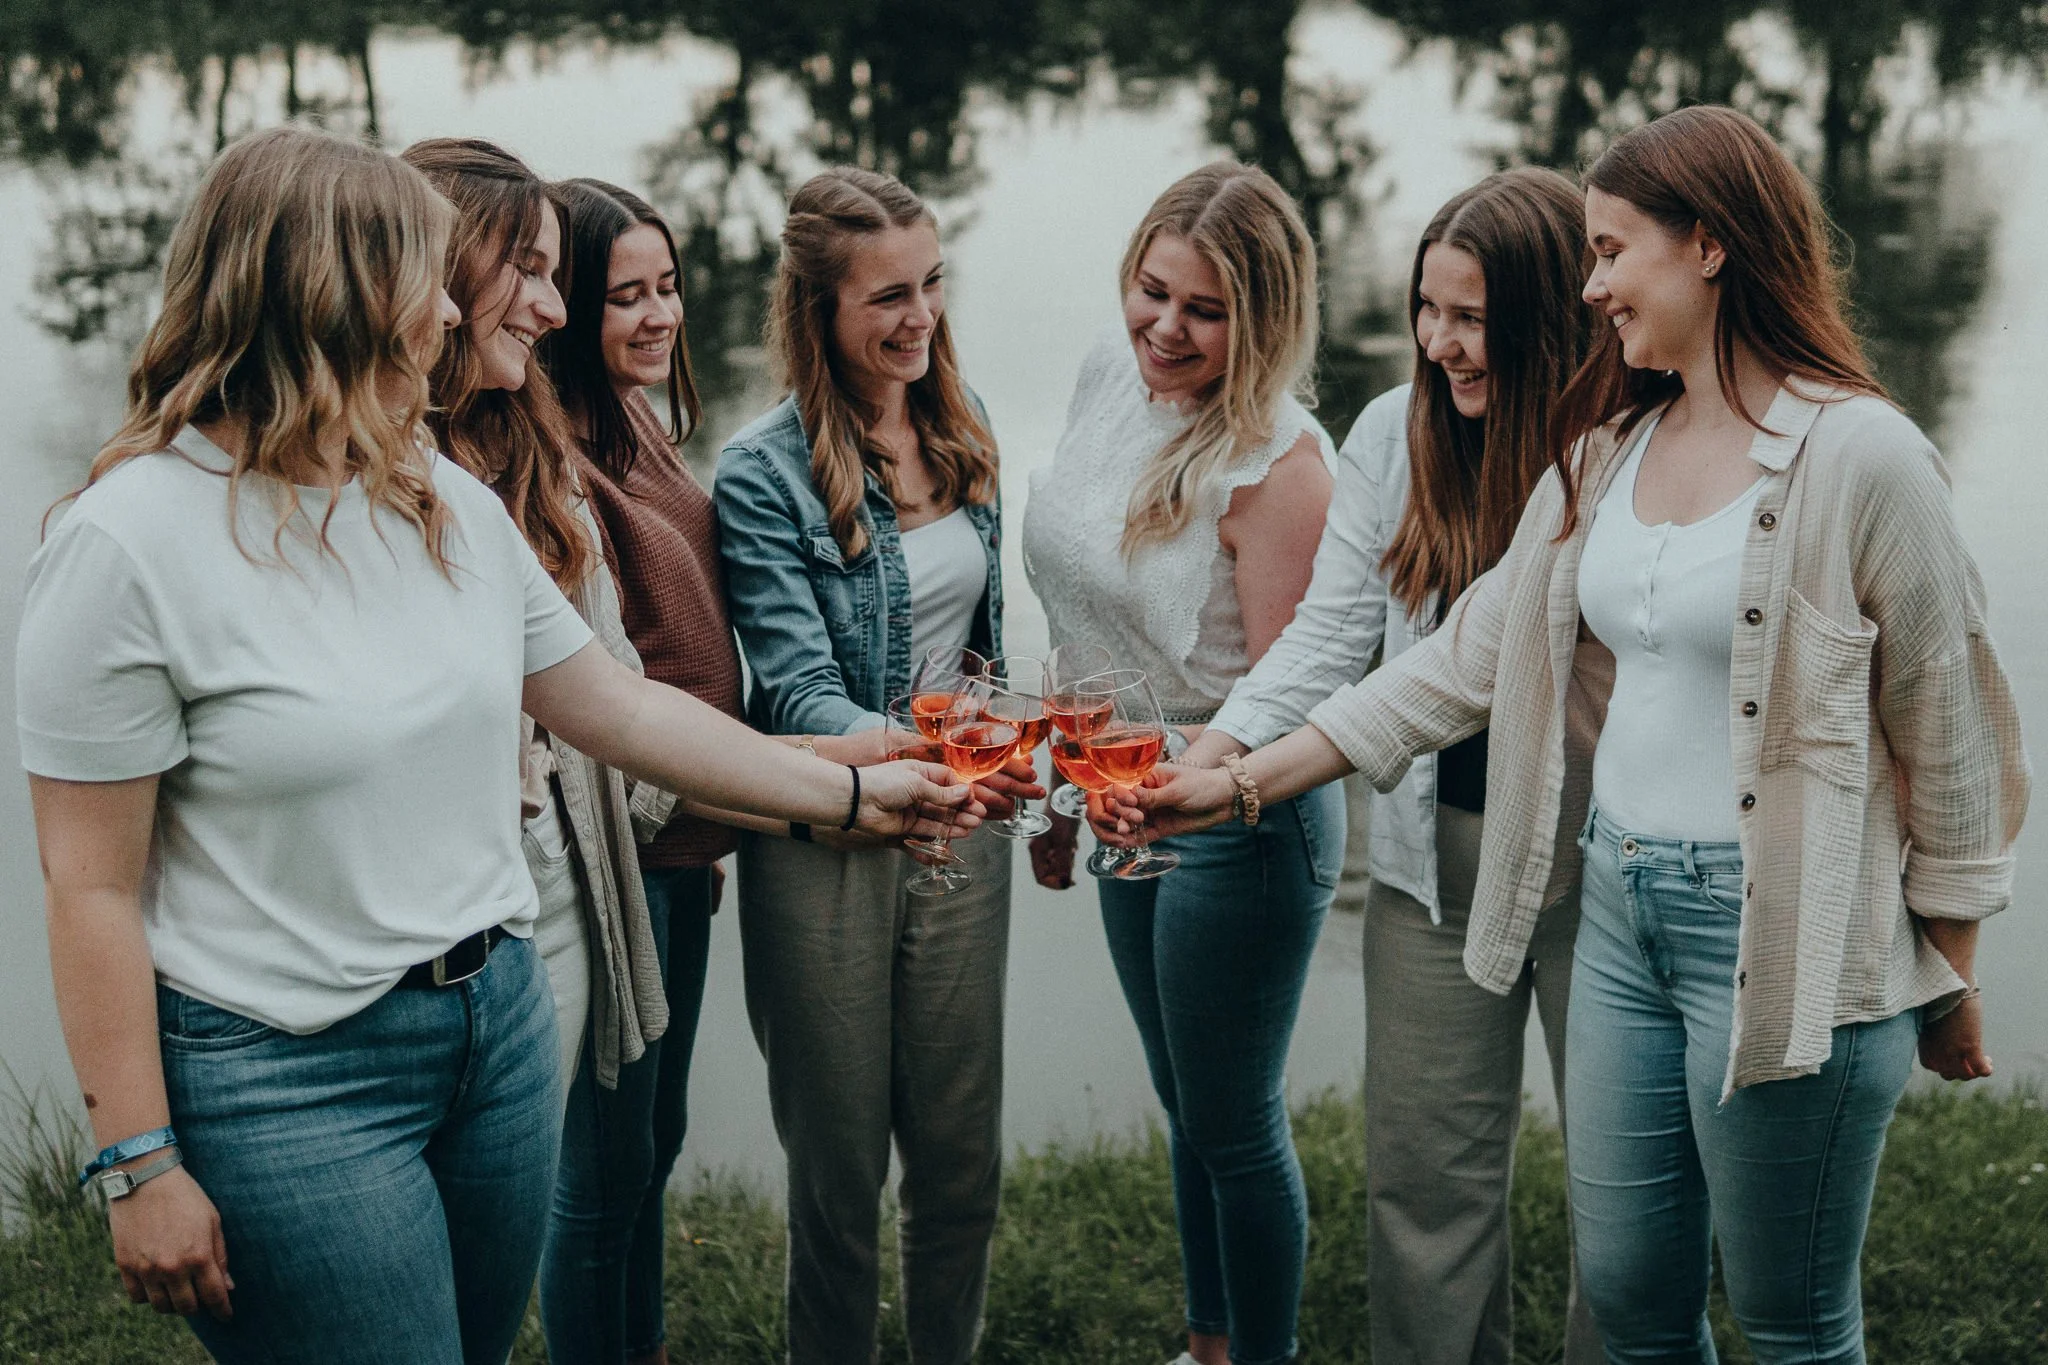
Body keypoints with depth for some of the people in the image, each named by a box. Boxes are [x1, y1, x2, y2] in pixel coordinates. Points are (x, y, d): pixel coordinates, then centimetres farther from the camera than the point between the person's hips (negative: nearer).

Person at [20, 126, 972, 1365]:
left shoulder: (453, 507, 6)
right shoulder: (130, 544, -15)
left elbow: (619, 708, 13)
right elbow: (92, 886, -14)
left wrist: (852, 794, 13)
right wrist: (141, 1167, -14)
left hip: (501, 1025, 7)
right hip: (291, 1077, -7)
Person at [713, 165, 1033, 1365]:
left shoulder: (962, 424, 4)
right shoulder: (764, 475, -14)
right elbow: (797, 693, -21)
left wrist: (1016, 773, 13)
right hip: (827, 839, -5)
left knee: (963, 1153, 12)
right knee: (841, 1165, 8)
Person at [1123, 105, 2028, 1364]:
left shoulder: (1862, 457, -13)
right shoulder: (1611, 448, 9)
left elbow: (1949, 734, -7)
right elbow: (1473, 655, 11)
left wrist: (1949, 981, 0)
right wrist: (1244, 779, 8)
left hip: (1779, 927, -6)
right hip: (1622, 905, 7)